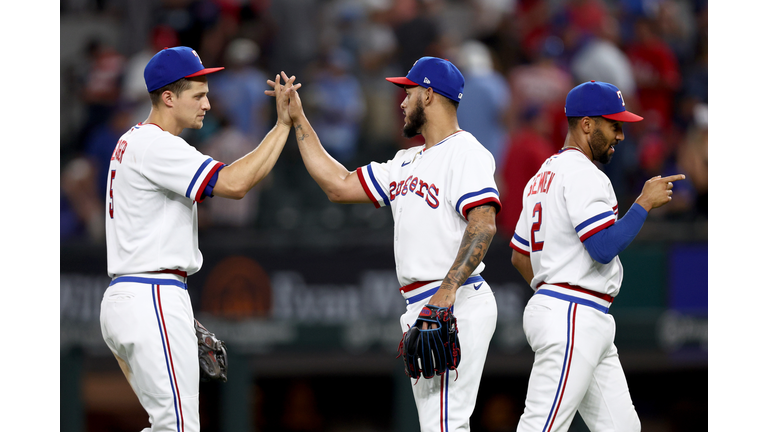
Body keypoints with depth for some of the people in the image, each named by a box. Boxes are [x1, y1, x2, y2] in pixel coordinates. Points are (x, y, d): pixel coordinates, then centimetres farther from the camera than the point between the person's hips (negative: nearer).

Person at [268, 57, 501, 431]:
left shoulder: (466, 153, -9)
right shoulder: (408, 163, 21)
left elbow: (483, 226, -21)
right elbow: (339, 185, 23)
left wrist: (448, 290, -31)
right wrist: (298, 120, 24)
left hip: (457, 306, -10)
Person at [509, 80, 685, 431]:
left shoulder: (543, 175, 20)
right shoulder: (582, 173, -11)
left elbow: (519, 255, 24)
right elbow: (605, 247, -21)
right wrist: (645, 202, -12)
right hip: (573, 321, -11)